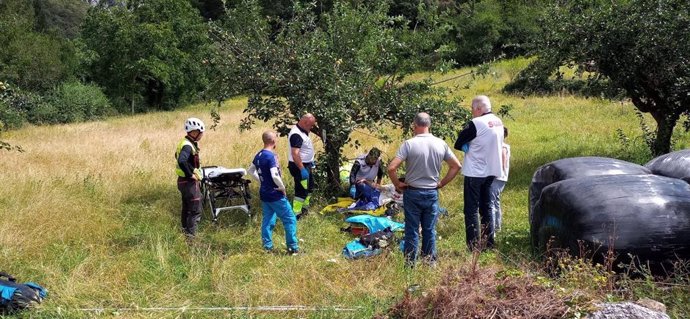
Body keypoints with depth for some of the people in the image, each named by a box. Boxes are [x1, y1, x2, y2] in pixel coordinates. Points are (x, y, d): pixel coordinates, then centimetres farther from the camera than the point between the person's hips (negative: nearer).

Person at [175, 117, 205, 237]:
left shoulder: (185, 143, 10)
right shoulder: (188, 146, -22)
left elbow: (178, 156, 27)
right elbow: (181, 161, -37)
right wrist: (190, 174, -25)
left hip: (184, 181, 10)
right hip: (190, 182, -10)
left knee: (186, 209, 18)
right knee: (195, 211, -7)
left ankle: (185, 231, 28)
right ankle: (191, 236, -7)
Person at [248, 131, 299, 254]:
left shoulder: (259, 155, 5)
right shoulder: (271, 156, -21)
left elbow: (251, 171, 18)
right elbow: (275, 176, -31)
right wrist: (282, 187, -16)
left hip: (264, 194, 8)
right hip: (275, 195, -8)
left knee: (268, 220, 14)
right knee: (290, 219, 0)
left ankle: (267, 246, 16)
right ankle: (293, 247, 2)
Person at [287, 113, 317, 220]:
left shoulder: (303, 131, 7)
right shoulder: (296, 135, -26)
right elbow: (295, 154, -32)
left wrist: (310, 161, 23)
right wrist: (302, 170, -34)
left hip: (305, 165, 11)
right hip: (299, 166, -11)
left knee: (309, 186, 24)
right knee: (302, 190, -8)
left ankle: (305, 208, 39)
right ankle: (296, 214, -2)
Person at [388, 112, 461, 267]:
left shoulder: (409, 144, -14)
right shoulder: (441, 144, -3)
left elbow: (391, 168, -19)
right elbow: (456, 166, 5)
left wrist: (398, 183, -3)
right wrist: (442, 183, 10)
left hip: (412, 192, -3)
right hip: (432, 193, 3)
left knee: (412, 230, 6)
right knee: (430, 230, 12)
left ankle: (410, 264, 12)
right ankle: (430, 262, 18)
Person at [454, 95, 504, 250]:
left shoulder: (476, 123, -17)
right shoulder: (498, 122, 7)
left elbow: (458, 144, -11)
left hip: (475, 172, -7)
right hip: (491, 171, 7)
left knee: (471, 210, -1)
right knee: (486, 208, 17)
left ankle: (474, 247, -2)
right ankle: (489, 243, 19)